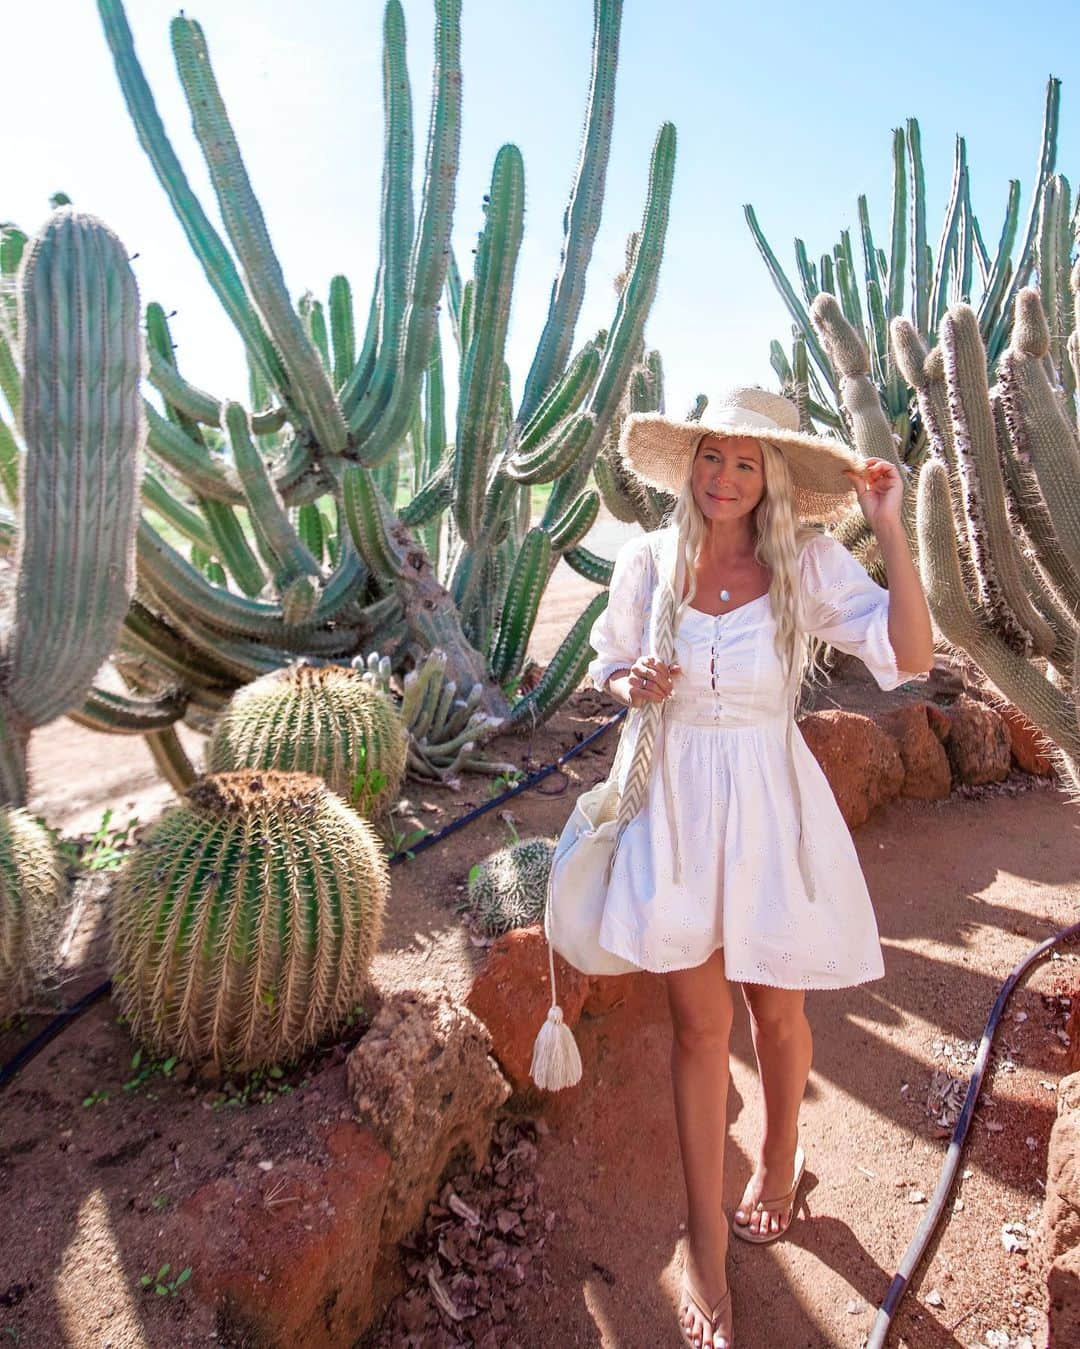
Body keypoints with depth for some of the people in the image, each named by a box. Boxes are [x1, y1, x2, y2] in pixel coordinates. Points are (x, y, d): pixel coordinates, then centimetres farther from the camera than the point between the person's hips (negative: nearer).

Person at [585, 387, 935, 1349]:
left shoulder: (809, 565, -7)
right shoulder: (646, 563, -2)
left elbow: (910, 657, -16)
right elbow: (610, 662, 12)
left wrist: (892, 531, -20)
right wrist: (630, 685, -11)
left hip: (768, 806, -1)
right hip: (677, 801, 1)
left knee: (775, 1011, 16)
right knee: (699, 1024, 9)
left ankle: (780, 1159, 50)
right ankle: (706, 1245, 29)